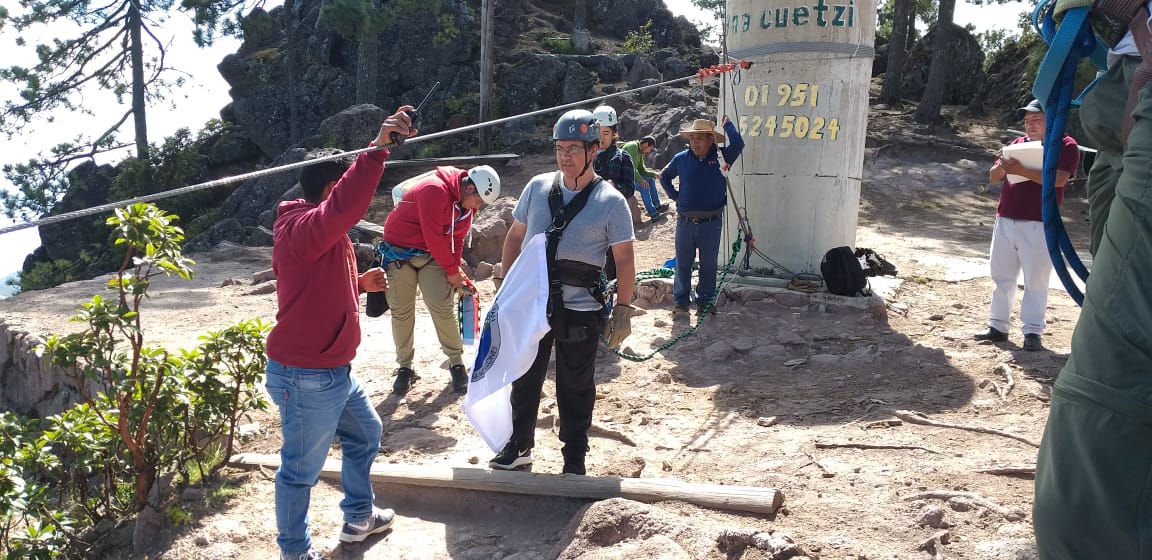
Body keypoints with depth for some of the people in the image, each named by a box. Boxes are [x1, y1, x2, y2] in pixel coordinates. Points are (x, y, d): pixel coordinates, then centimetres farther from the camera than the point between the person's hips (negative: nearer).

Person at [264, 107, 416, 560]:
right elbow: (346, 205, -43)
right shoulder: (303, 229, -21)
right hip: (306, 377, -11)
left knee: (365, 435, 26)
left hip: (331, 371, 11)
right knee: (302, 468, 6)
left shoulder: (323, 235, 13)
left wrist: (361, 283, 9)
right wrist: (378, 147, -46)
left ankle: (359, 518, 44)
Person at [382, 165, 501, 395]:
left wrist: (456, 270, 3)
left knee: (443, 308, -7)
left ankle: (457, 363, 5)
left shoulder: (467, 203, 0)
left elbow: (457, 237, 9)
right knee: (401, 311, 1)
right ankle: (405, 367, 14)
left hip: (432, 255, 5)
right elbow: (433, 236, -25)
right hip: (400, 252, -5)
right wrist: (452, 270, -16)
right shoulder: (434, 190, -26)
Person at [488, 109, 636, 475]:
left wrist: (622, 311, -9)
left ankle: (575, 457, 25)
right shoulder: (537, 187, 3)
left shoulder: (611, 202, -7)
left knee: (575, 386, 8)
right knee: (525, 376, 15)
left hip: (580, 310, -3)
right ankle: (519, 446, 32)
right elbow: (515, 236, 12)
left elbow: (624, 259, -6)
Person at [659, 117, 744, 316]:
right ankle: (680, 301, 17)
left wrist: (727, 124, -9)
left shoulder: (721, 156, -2)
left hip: (711, 223, -1)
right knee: (682, 263, 7)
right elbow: (664, 177, 18)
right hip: (685, 222, 1)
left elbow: (738, 144, -21)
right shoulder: (681, 159, 3)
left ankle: (705, 302, 19)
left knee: (709, 265, 8)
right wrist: (674, 195, 7)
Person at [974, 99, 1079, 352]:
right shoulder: (1018, 144, 16)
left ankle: (1032, 332, 3)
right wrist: (1002, 167, -10)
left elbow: (1059, 179, -17)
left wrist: (1022, 170, -25)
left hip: (1038, 225, -6)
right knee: (1002, 277, 9)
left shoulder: (1066, 145, -1)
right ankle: (997, 326, 16)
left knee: (1035, 281, -1)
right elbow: (993, 177, 13)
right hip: (1005, 221, 6)